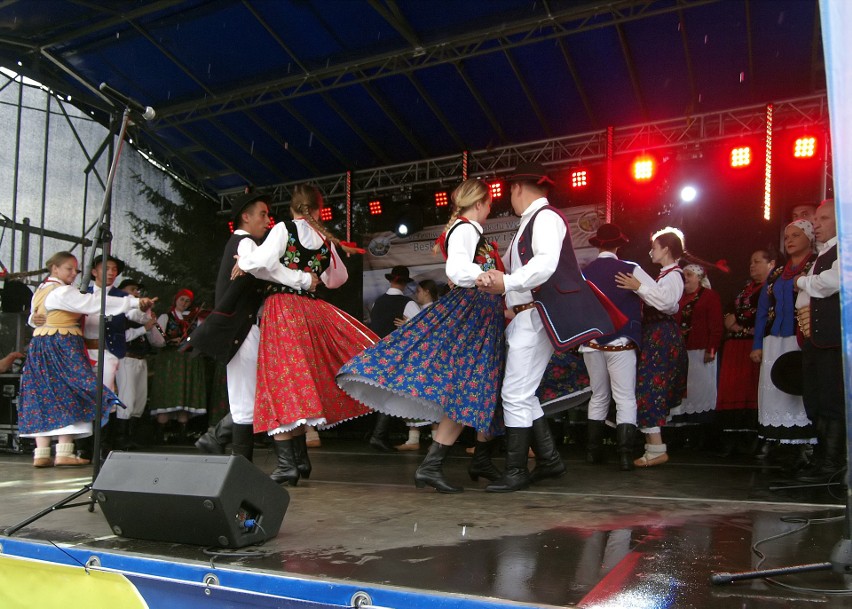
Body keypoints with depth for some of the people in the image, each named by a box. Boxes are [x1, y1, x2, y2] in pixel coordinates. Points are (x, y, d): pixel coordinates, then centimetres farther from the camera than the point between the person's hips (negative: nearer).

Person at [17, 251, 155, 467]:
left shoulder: (39, 292, 17)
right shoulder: (62, 291, -12)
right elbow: (94, 303, -20)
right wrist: (135, 302, -24)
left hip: (39, 346, 9)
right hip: (62, 347, -9)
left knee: (44, 398, 6)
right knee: (68, 396, -6)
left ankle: (41, 453, 5)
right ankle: (64, 452, -9)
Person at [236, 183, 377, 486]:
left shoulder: (283, 229, -1)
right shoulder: (326, 240, 12)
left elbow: (263, 262, -17)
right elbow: (337, 279, 24)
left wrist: (245, 261, 1)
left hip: (282, 307, -4)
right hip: (312, 310, 4)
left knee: (283, 383, -7)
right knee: (306, 379, 14)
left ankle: (286, 464, -11)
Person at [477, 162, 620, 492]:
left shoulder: (546, 217, -9)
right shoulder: (530, 222, 20)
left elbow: (546, 263, -27)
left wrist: (506, 283, -34)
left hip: (535, 316, -10)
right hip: (523, 317, 10)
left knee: (516, 394, -8)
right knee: (523, 394, 13)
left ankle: (515, 472, 1)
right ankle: (549, 459, 22)